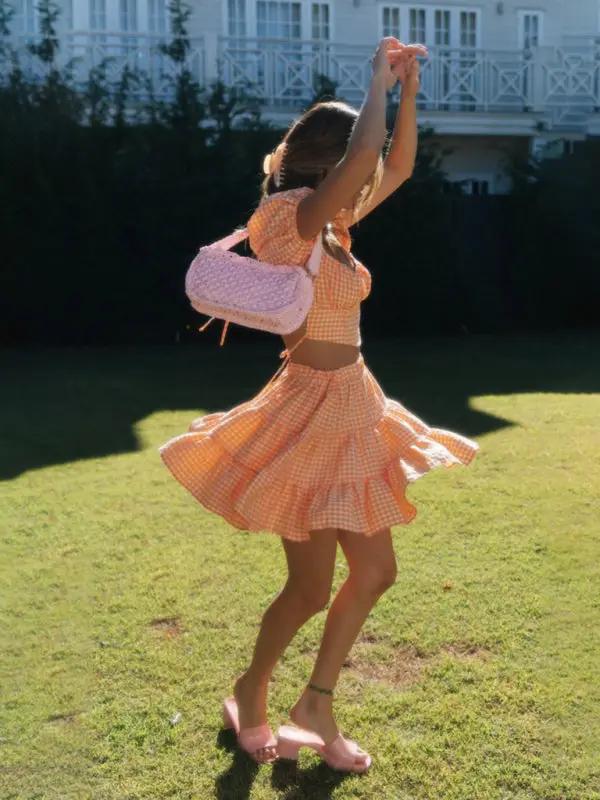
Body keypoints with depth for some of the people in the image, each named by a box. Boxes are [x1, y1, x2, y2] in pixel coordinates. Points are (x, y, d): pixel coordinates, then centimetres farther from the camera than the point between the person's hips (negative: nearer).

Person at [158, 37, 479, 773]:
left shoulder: (331, 224, 9)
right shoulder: (289, 223, -16)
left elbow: (398, 166, 17)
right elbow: (364, 153, -28)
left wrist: (408, 85, 8)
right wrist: (379, 79, -11)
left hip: (353, 410, 9)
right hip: (311, 413, -9)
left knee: (375, 572, 13)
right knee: (310, 588, 5)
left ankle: (316, 706, 29)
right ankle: (249, 697, 31)